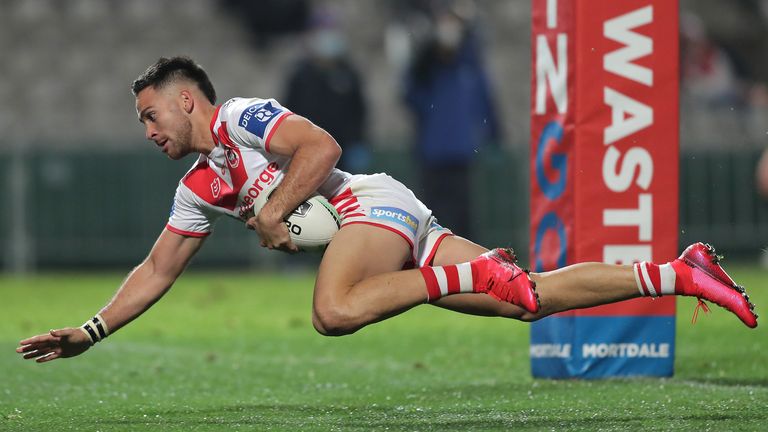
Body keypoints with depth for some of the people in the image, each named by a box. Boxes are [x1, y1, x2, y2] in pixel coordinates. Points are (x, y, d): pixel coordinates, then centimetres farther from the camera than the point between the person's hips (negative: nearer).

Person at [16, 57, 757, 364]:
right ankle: (680, 273, -8)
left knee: (335, 309, -38)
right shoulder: (196, 190, 24)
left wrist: (273, 211, -12)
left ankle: (474, 273, -26)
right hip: (390, 236, 8)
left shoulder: (242, 117, -2)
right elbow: (156, 271, 27)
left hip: (372, 202, -8)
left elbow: (322, 146, -14)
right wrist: (89, 332, 21)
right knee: (532, 295, -5)